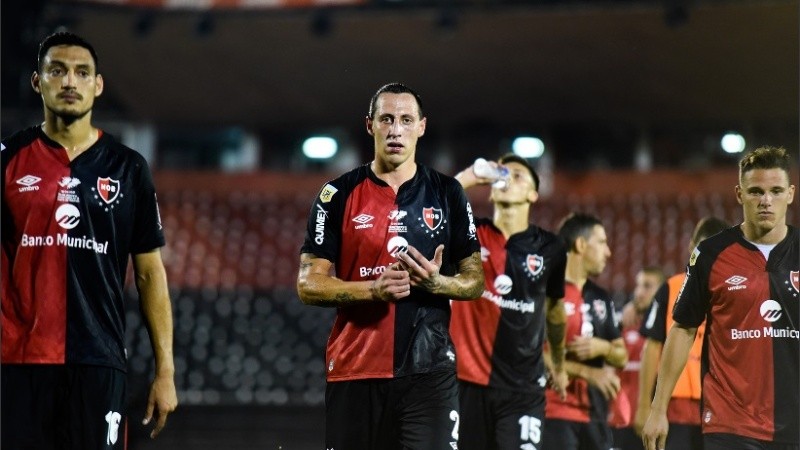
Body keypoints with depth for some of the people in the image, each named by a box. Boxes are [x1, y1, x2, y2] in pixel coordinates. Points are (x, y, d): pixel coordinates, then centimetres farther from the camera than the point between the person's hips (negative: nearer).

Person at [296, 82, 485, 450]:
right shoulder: (339, 195, 5)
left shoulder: (448, 194, 9)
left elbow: (475, 281, 11)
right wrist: (373, 289, -15)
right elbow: (308, 285, 1)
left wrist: (436, 283, -12)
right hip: (354, 373, 0)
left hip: (429, 369, 0)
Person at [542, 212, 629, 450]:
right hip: (555, 412, -8)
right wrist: (587, 372, -14)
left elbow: (622, 357, 20)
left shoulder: (601, 298, 17)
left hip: (594, 412, 8)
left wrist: (603, 348, -4)